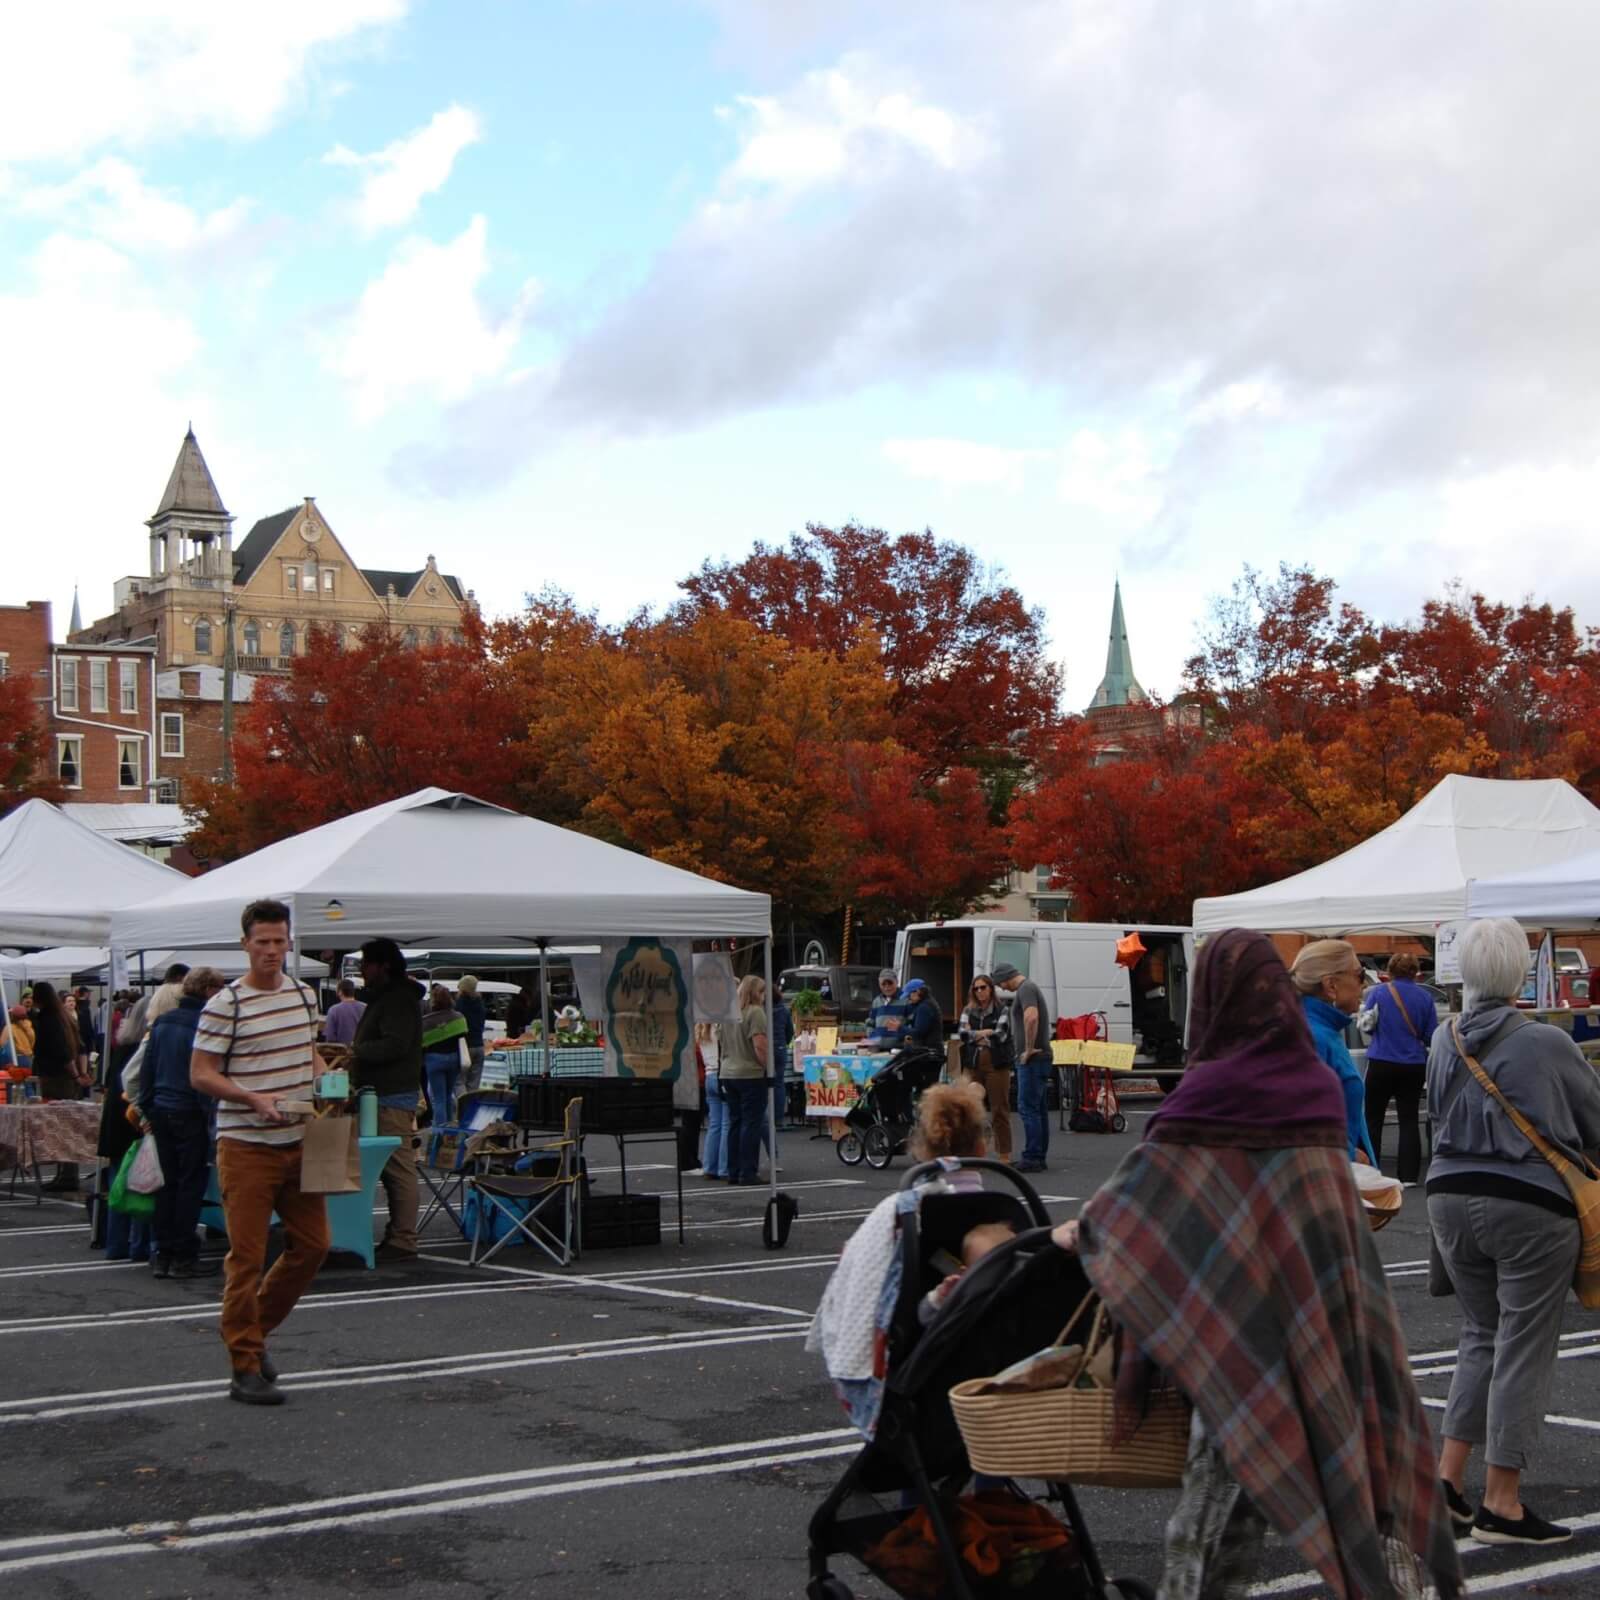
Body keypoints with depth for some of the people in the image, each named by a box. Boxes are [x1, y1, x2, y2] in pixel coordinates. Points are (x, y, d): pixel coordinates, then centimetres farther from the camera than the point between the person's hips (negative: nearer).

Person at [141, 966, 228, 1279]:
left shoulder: (162, 1022, 9)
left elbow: (147, 1069, 12)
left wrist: (147, 1108, 17)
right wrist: (211, 1114, -13)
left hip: (160, 1110, 7)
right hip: (189, 1113, -7)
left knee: (168, 1182, 13)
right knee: (191, 1183, 1)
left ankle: (163, 1254, 14)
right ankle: (183, 1256, 2)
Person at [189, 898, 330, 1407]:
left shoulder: (304, 995, 10)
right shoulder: (226, 1005, -10)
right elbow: (200, 1075, -10)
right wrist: (254, 1099, -22)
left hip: (300, 1142, 6)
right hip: (246, 1146, -6)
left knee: (312, 1244, 8)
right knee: (248, 1256, -3)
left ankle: (256, 1326, 28)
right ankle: (246, 1368, 4)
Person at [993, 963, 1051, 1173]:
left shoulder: (1026, 989, -13)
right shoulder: (1028, 988, 20)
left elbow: (1031, 1017, -30)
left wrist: (1029, 1049, -23)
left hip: (1032, 1059, -10)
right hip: (1039, 1058, 10)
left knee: (1028, 1107, -9)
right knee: (1038, 1109, 11)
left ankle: (1032, 1158, -10)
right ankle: (1039, 1157, 14)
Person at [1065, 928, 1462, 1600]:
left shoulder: (1213, 1088, -11)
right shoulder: (1320, 1083, 6)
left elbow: (1141, 1180, -9)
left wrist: (1083, 1228, 8)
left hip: (1245, 1313, -5)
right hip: (1334, 1309, 5)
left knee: (1220, 1478, 2)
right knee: (1363, 1465, 10)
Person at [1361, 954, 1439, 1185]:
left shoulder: (1377, 992, -6)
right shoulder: (1424, 997, -3)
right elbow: (1432, 1035, -1)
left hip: (1381, 1064, -1)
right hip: (1414, 1065, 2)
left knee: (1373, 1119, 10)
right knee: (1408, 1120, 10)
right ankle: (1408, 1175, 7)